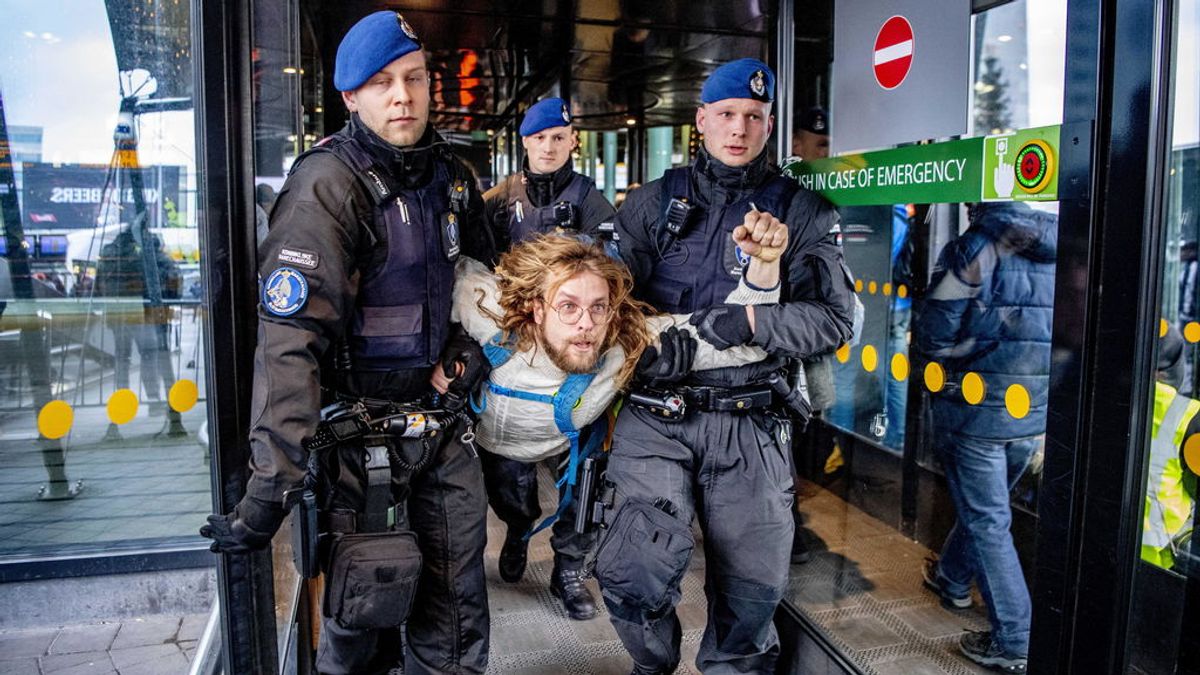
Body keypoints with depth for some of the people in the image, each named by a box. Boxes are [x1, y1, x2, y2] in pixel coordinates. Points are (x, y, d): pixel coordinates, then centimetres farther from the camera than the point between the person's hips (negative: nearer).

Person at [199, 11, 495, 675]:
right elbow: (290, 340, -25)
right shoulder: (327, 187, -17)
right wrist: (268, 487, -30)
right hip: (362, 430, -6)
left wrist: (466, 357, 4)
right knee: (366, 607, 3)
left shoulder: (449, 175, 5)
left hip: (441, 421, 6)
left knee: (456, 603, 14)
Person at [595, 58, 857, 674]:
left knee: (751, 585, 7)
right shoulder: (654, 203, 12)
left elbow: (833, 319, -1)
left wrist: (750, 321, -15)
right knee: (633, 574, -11)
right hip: (656, 418, 0)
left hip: (749, 423, 1)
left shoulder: (800, 212, 9)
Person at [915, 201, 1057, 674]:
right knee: (984, 505, 25)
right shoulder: (1054, 251, 4)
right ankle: (952, 578, 47)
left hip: (975, 413, -7)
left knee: (988, 522, 4)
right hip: (1034, 415, 7)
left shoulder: (976, 249, -15)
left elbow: (932, 335, -13)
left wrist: (933, 354, 8)